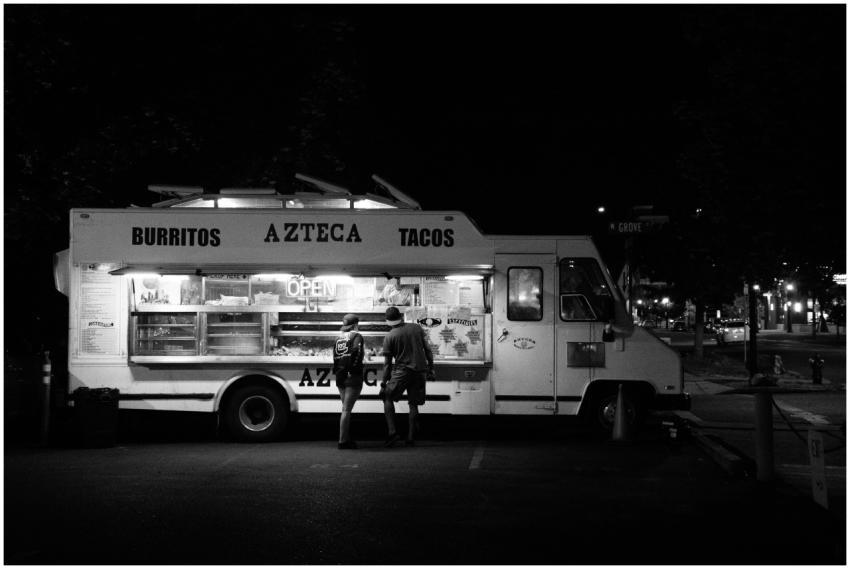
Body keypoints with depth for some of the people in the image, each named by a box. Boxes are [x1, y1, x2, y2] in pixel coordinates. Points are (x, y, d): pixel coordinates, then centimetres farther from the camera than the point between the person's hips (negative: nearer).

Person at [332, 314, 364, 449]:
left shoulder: (338, 339, 14)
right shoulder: (356, 336, -5)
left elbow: (335, 358, 10)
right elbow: (356, 351, -23)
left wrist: (338, 372, 8)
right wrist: (353, 368, -20)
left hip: (340, 377, 7)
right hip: (352, 377, -7)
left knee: (346, 409, 17)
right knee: (346, 409, -7)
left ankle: (347, 439, 21)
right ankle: (342, 441, -7)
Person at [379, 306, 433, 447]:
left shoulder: (389, 337, -3)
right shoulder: (417, 328, 4)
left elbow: (387, 364, -2)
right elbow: (427, 349, 7)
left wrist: (384, 383, 3)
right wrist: (431, 366, 18)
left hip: (402, 371, -3)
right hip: (419, 370, 4)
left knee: (387, 397, 9)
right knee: (413, 404, 10)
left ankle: (392, 432, -4)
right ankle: (410, 437, 8)